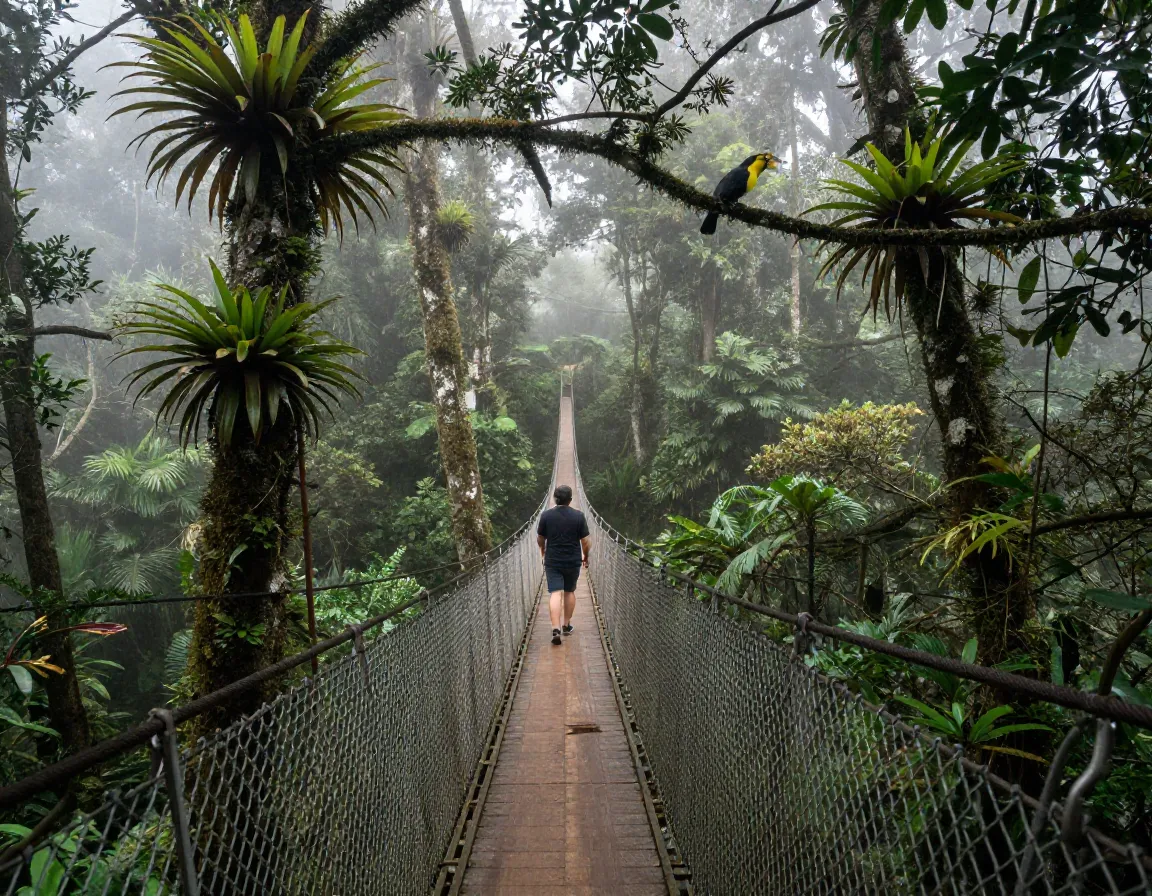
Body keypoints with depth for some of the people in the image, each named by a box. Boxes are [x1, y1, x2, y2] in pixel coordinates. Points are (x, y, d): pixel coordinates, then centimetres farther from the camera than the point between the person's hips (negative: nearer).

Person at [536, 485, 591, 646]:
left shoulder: (546, 515, -6)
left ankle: (556, 629, -16)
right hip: (573, 561, 1)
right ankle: (566, 625, 26)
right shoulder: (578, 516, -8)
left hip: (552, 561, -1)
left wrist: (543, 550, 26)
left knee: (555, 594, -3)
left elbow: (540, 539, 5)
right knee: (569, 592, 17)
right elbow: (586, 541, -5)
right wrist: (586, 556, 13)